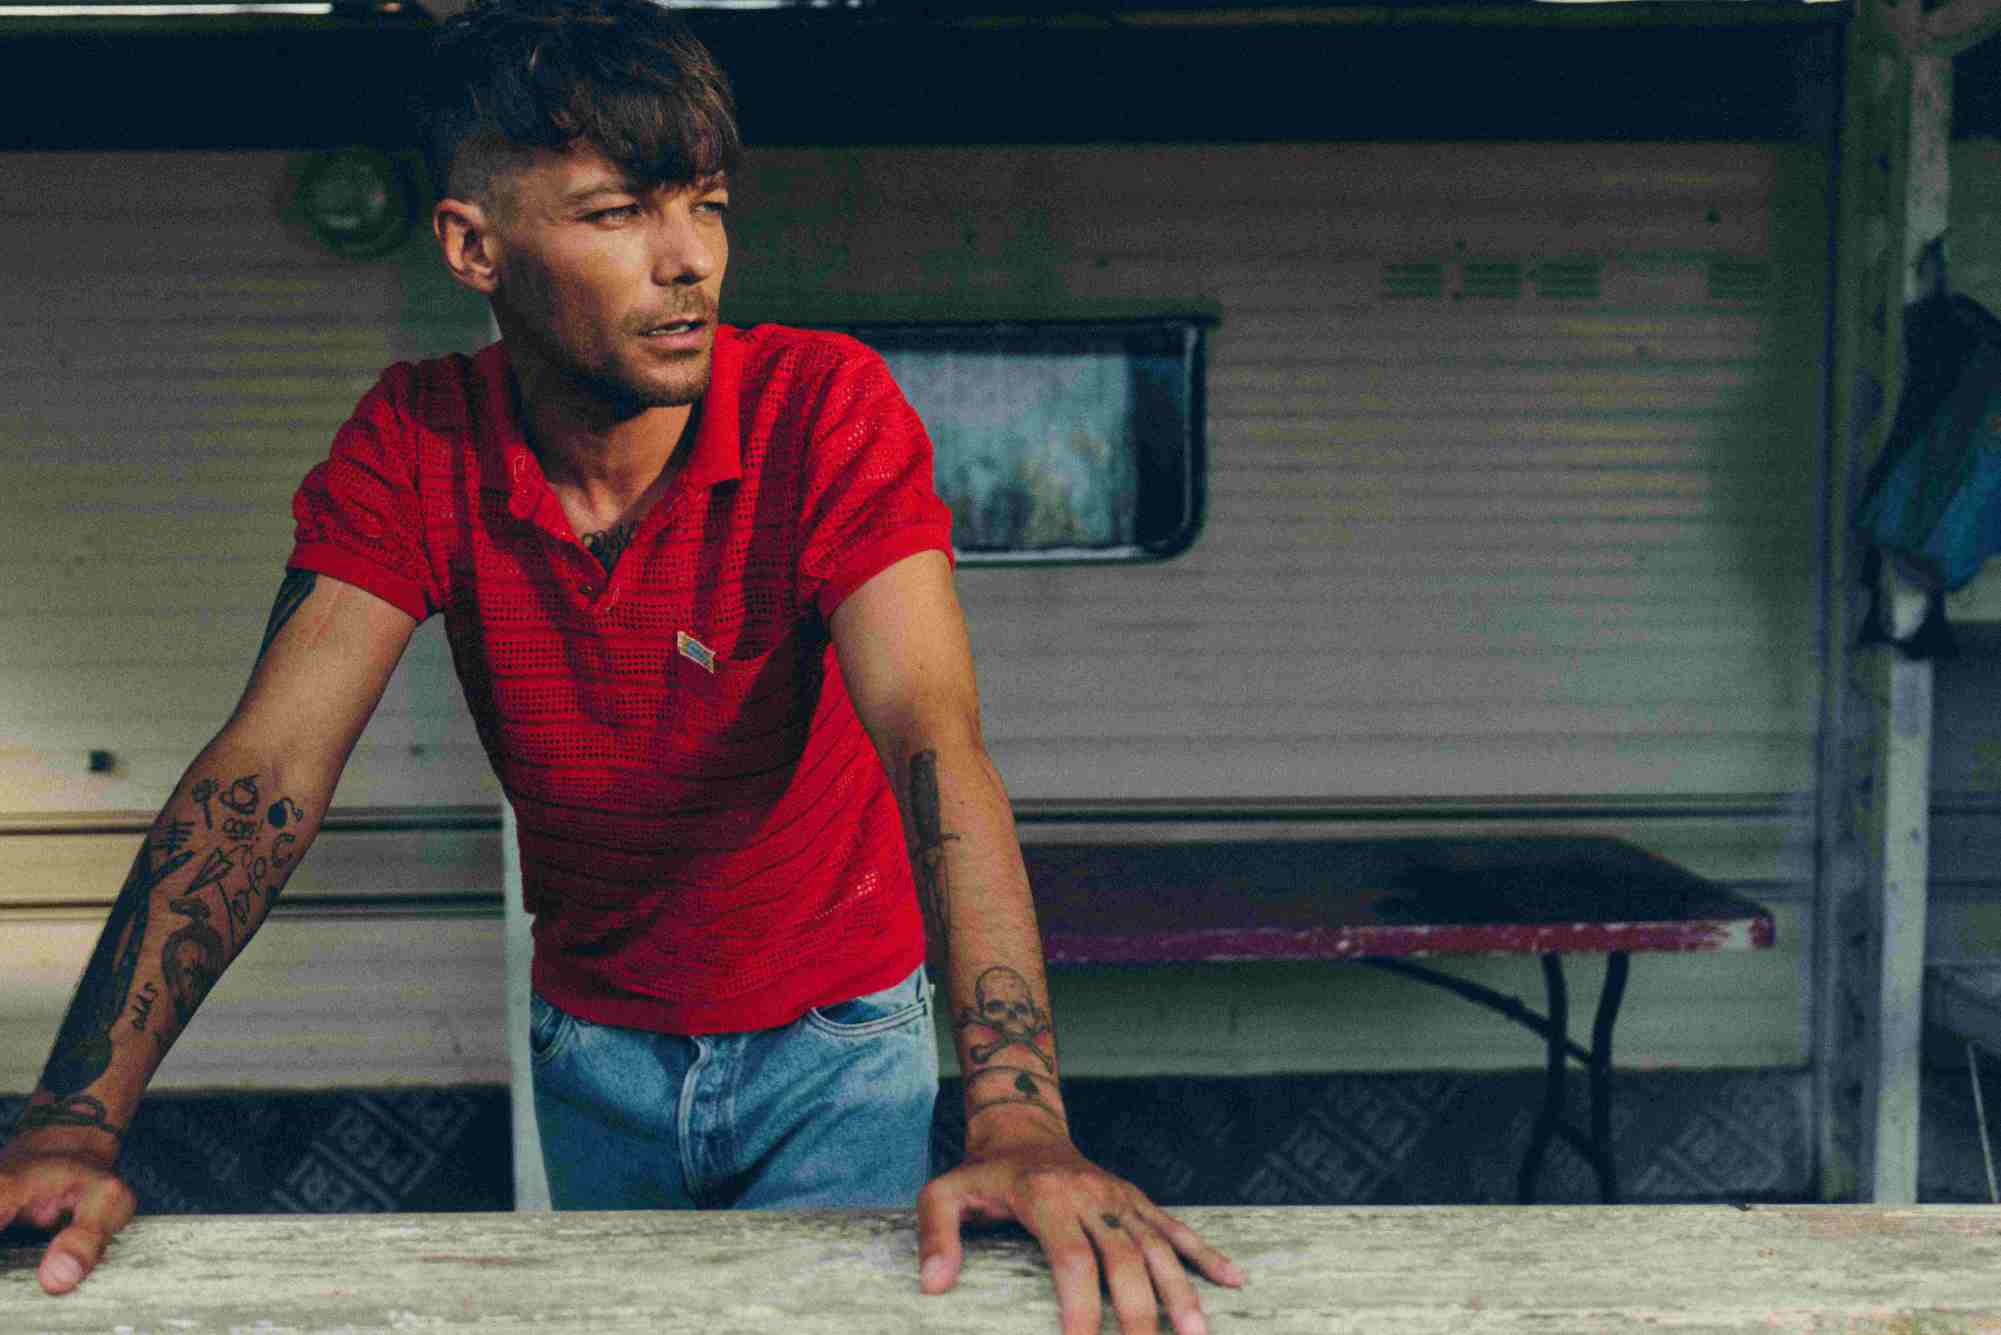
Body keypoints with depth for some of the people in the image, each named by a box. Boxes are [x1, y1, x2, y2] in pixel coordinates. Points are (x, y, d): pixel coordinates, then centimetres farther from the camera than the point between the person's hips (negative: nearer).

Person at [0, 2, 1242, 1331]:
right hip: (593, 1041, 3)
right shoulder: (415, 445, -14)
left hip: (831, 1037, -3)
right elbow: (268, 770, -20)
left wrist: (1020, 1119, -48)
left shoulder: (827, 406, -23)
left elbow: (934, 738, -34)